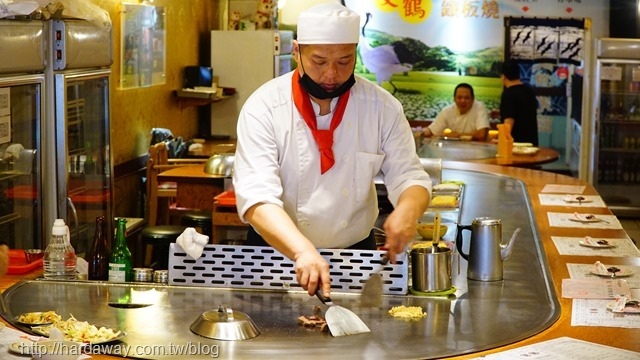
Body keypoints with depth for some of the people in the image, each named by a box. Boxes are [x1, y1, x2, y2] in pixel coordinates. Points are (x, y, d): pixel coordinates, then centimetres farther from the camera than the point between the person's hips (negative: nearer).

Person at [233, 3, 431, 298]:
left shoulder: (382, 107, -5)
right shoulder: (264, 107, -14)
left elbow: (409, 177, -2)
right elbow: (256, 196, -24)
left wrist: (408, 208, -26)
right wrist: (303, 251, -41)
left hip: (356, 252, 2)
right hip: (278, 251, -1)